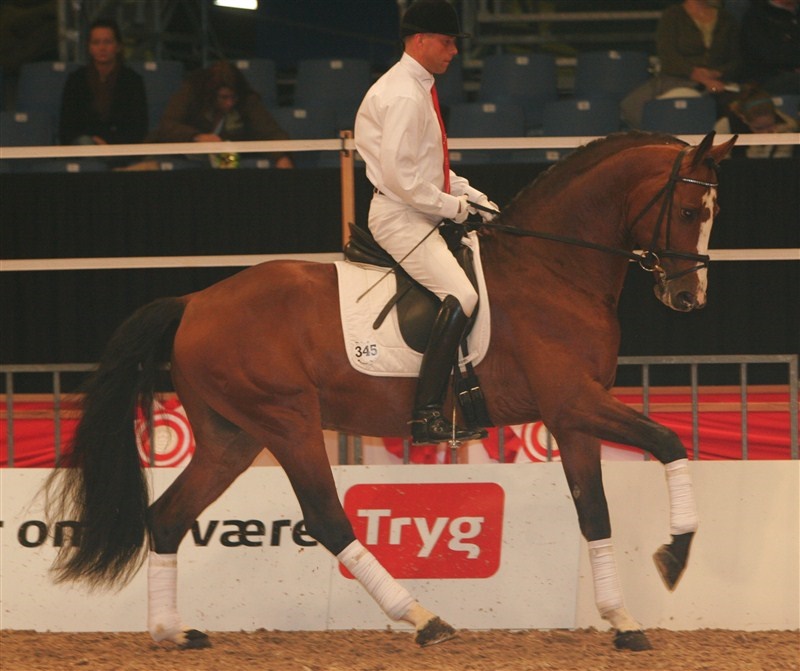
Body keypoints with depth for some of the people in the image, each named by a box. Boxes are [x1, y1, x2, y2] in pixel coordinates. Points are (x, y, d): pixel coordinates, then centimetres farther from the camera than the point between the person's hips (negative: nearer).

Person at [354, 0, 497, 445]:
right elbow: (399, 175, -23)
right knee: (461, 296, -24)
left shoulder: (419, 90, 18)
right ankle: (428, 416, -29)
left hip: (418, 219, 11)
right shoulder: (403, 95, -16)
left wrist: (467, 193, 13)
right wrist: (452, 205, -15)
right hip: (399, 219, -11)